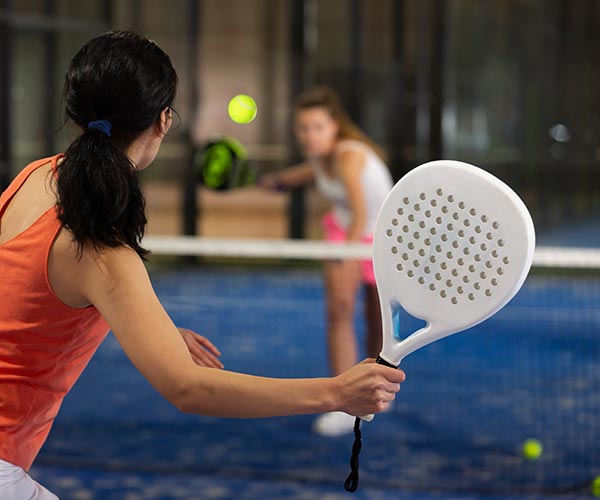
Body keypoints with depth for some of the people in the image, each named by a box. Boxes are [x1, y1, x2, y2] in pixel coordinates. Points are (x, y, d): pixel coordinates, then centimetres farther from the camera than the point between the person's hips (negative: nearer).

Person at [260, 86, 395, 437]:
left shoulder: (349, 156, -34)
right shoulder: (317, 152, -12)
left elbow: (361, 215, -45)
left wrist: (348, 260, -52)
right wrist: (279, 180, 3)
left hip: (382, 237, -5)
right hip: (344, 230, 5)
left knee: (378, 321, 10)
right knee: (339, 310, -14)